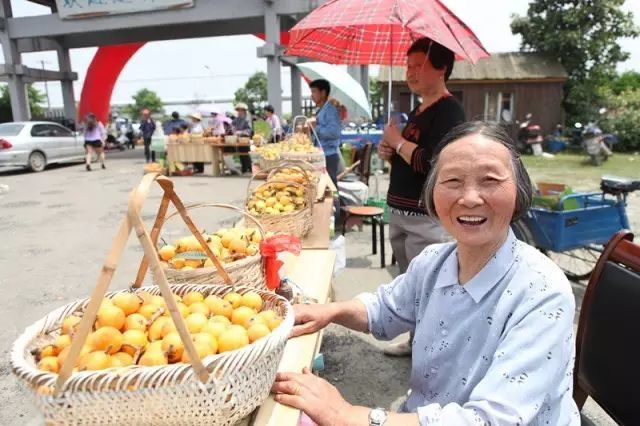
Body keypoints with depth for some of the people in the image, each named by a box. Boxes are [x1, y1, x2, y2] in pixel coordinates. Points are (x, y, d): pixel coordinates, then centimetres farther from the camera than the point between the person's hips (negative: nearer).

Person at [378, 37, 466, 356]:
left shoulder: (448, 112, -13)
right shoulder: (418, 112, 16)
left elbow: (430, 163, -26)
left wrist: (398, 141, -12)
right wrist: (389, 152, 5)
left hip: (426, 219, -10)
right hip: (400, 213, 10)